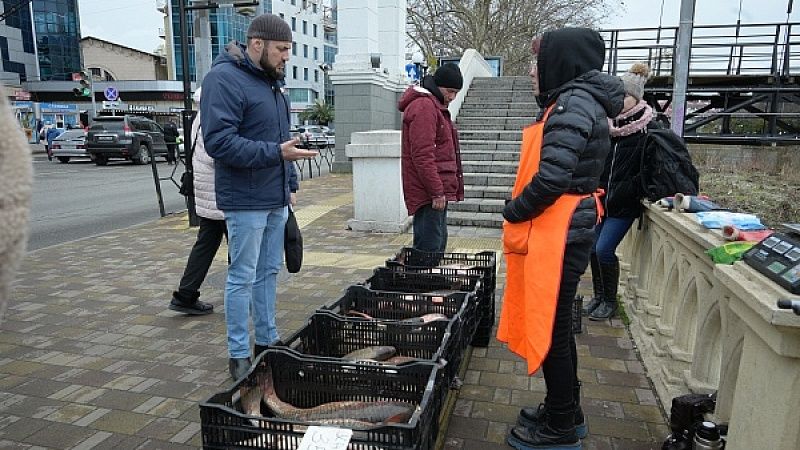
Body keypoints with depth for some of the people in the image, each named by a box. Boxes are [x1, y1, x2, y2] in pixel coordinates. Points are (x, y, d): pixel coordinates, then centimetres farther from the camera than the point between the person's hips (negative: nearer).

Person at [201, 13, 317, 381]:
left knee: (269, 273, 15)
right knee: (243, 278, 1)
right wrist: (276, 153, -26)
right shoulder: (224, 78, -13)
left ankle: (267, 341, 28)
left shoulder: (271, 80, 15)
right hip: (246, 202, -8)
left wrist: (290, 182, 15)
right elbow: (218, 141, -22)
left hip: (276, 200, 8)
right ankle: (239, 355, 14)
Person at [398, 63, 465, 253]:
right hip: (429, 194, -11)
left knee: (439, 243, 16)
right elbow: (422, 155, -21)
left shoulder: (436, 106, 20)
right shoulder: (423, 106, -13)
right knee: (429, 247, -8)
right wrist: (437, 192, -22)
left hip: (438, 192, 11)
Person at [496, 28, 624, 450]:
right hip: (562, 232, 10)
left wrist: (514, 211, -10)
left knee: (549, 329, 2)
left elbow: (552, 177, -25)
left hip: (558, 235, -10)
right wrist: (521, 210, 9)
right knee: (554, 325, 19)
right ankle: (566, 412, 34)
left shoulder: (573, 103, -16)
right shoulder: (577, 101, 16)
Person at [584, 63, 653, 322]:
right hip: (602, 199, 6)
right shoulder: (609, 125, 7)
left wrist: (622, 192, -18)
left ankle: (610, 301, 12)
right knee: (594, 249, 8)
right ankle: (599, 296, 27)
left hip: (624, 203, -6)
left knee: (604, 249, -8)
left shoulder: (648, 130, -10)